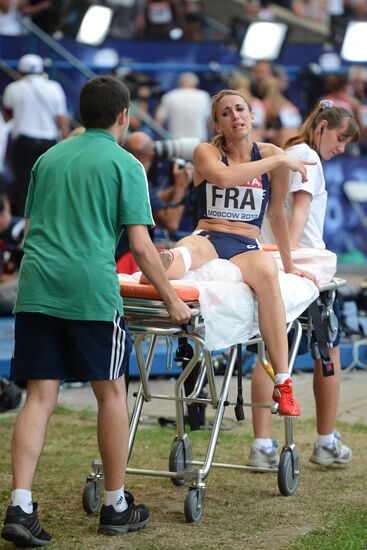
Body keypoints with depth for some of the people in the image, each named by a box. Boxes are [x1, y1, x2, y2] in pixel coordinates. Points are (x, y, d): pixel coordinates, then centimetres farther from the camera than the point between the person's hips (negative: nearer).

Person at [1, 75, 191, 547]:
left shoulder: (48, 158, 18)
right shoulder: (125, 165, 2)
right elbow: (140, 245, -3)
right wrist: (171, 299, 6)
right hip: (91, 290, -4)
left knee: (39, 398, 3)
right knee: (111, 394, 9)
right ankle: (115, 507, 18)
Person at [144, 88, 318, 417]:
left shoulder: (271, 155, 12)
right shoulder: (206, 152, 8)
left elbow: (277, 213, 21)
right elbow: (223, 177, -15)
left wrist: (289, 265, 24)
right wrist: (278, 161, -11)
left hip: (247, 247, -1)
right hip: (208, 240, 1)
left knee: (266, 270, -37)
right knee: (186, 252, -38)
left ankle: (283, 384, -41)